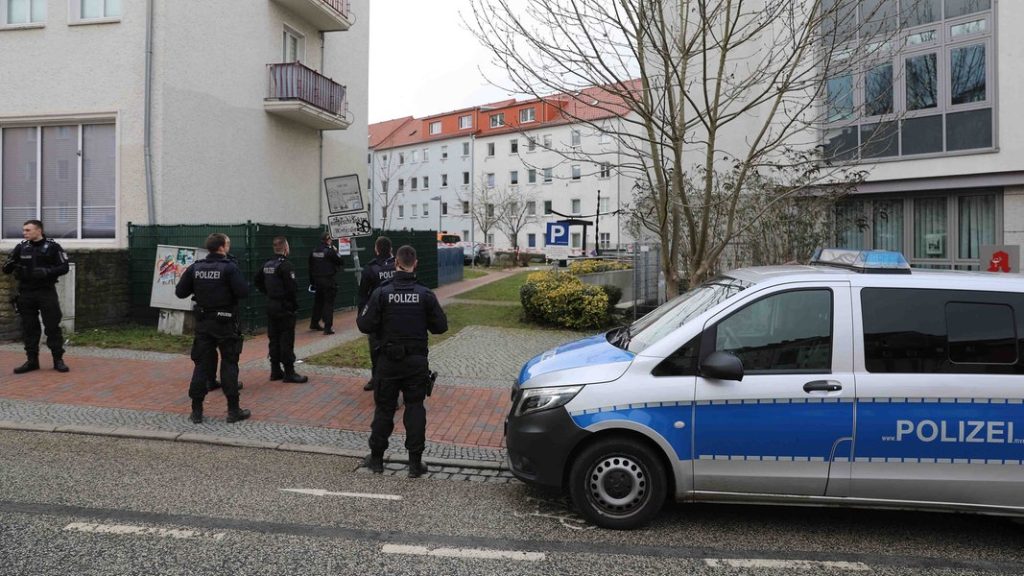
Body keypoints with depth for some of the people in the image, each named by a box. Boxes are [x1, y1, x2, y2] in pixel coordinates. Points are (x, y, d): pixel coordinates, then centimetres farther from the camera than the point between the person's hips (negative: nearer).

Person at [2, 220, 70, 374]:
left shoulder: (52, 247, -1)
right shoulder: (21, 248, 8)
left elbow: (64, 267, -3)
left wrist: (47, 272, -19)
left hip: (46, 293, -3)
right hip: (26, 293, 4)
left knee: (53, 326, -3)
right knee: (29, 327, 6)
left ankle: (58, 360, 3)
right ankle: (32, 360, 14)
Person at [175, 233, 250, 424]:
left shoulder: (195, 268, 1)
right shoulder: (229, 268, -13)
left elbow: (180, 292, 4)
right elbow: (243, 292, -19)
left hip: (203, 324, 4)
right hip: (226, 324, -4)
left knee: (201, 365, 9)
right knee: (229, 365, 4)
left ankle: (197, 411, 11)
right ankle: (233, 410, 7)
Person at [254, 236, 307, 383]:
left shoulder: (267, 265, 8)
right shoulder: (285, 265, -17)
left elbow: (257, 281, 17)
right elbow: (292, 288, -21)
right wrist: (295, 304, -8)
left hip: (271, 306, 8)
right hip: (284, 307, -8)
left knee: (274, 338, 13)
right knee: (287, 340, -3)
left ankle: (275, 371, 20)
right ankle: (289, 373, 0)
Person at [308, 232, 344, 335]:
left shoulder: (314, 251, 7)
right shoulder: (330, 251, -13)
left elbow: (310, 267, 10)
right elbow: (339, 261, -7)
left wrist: (312, 282, 17)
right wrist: (336, 252, 6)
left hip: (317, 280, 7)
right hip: (328, 280, -7)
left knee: (318, 301, 21)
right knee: (329, 303, -3)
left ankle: (314, 323, 34)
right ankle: (328, 327, -8)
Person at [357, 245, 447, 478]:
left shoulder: (381, 293, -9)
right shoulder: (425, 294, -6)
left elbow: (366, 326, -10)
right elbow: (440, 326, -3)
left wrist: (360, 318, 12)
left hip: (389, 362, 0)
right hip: (416, 362, 0)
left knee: (384, 408, 12)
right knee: (415, 409, 7)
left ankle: (376, 459, 22)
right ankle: (415, 463, 8)